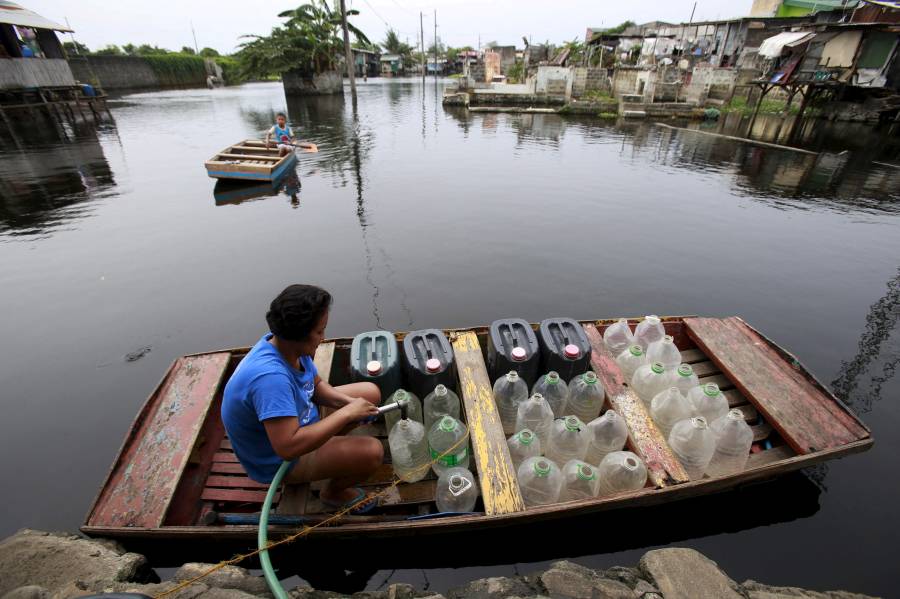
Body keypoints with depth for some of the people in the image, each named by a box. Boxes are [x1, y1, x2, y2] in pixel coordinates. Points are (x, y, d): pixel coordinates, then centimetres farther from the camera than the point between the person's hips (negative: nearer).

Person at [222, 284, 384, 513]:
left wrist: (348, 402, -16)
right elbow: (289, 447, -42)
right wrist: (346, 413, -33)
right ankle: (334, 492, 7)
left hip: (299, 419, 8)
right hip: (277, 460, -8)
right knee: (371, 452, -23)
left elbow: (317, 385, 3)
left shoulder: (289, 344, -13)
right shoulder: (270, 376, -39)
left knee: (370, 393, 4)